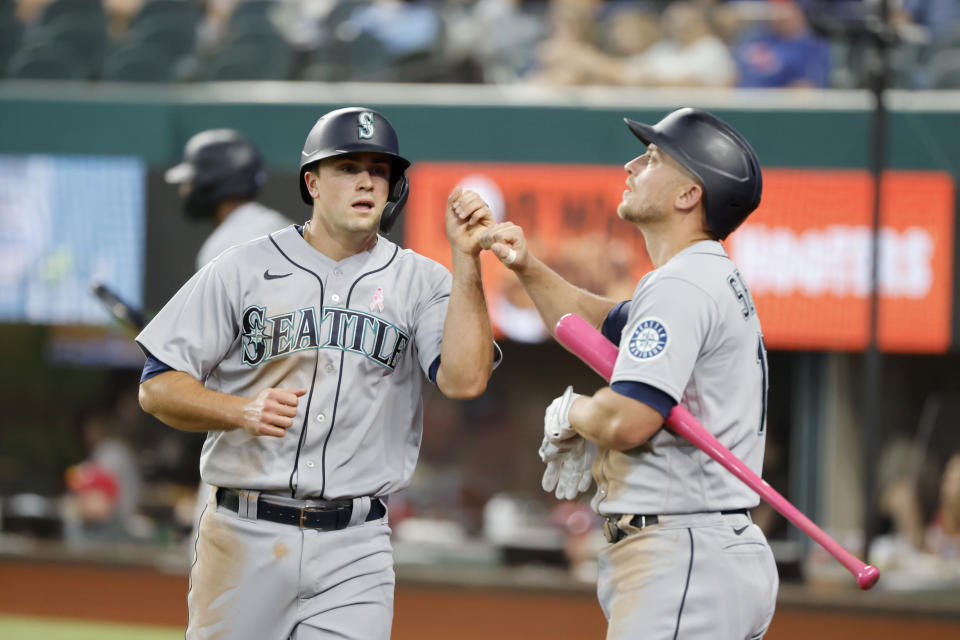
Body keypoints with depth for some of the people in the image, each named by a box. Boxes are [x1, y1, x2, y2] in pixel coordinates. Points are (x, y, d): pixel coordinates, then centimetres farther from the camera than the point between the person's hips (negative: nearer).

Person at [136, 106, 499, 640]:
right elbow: (157, 389, 1)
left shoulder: (419, 281, 6)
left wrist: (466, 261, -15)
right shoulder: (243, 269, 3)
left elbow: (464, 380, -11)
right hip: (245, 537, 0)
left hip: (355, 553, 0)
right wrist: (243, 411, -17)